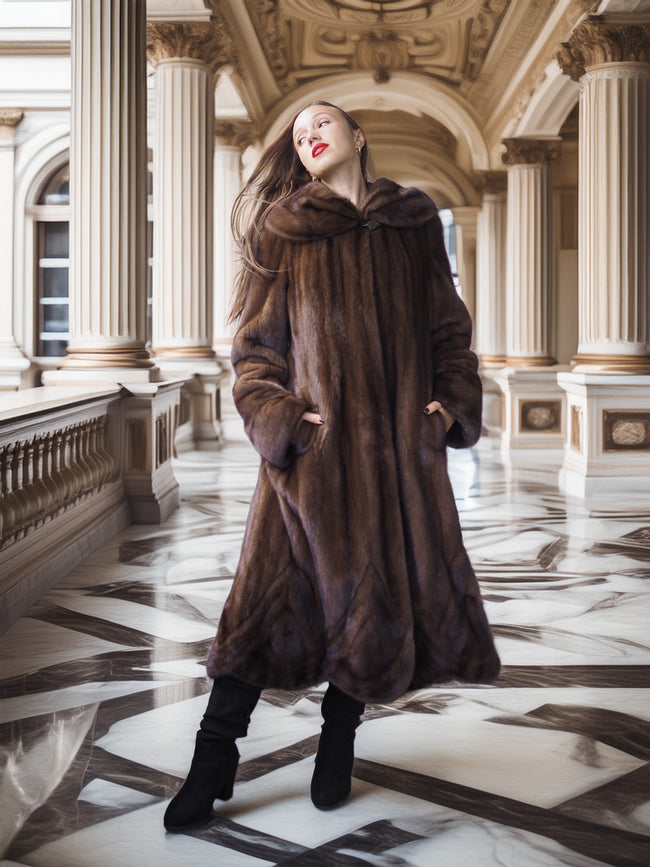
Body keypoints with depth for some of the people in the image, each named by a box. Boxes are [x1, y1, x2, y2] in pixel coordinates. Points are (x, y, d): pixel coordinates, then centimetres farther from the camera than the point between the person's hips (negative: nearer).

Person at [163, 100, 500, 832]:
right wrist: (275, 418, -11)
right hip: (313, 443, -2)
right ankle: (214, 757, 5)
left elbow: (448, 328, 15)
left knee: (383, 587, 5)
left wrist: (454, 402, 1)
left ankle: (338, 741, 24)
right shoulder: (282, 233, 6)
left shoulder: (414, 226, 12)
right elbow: (254, 344, 4)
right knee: (277, 588, -6)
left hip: (399, 442, 2)